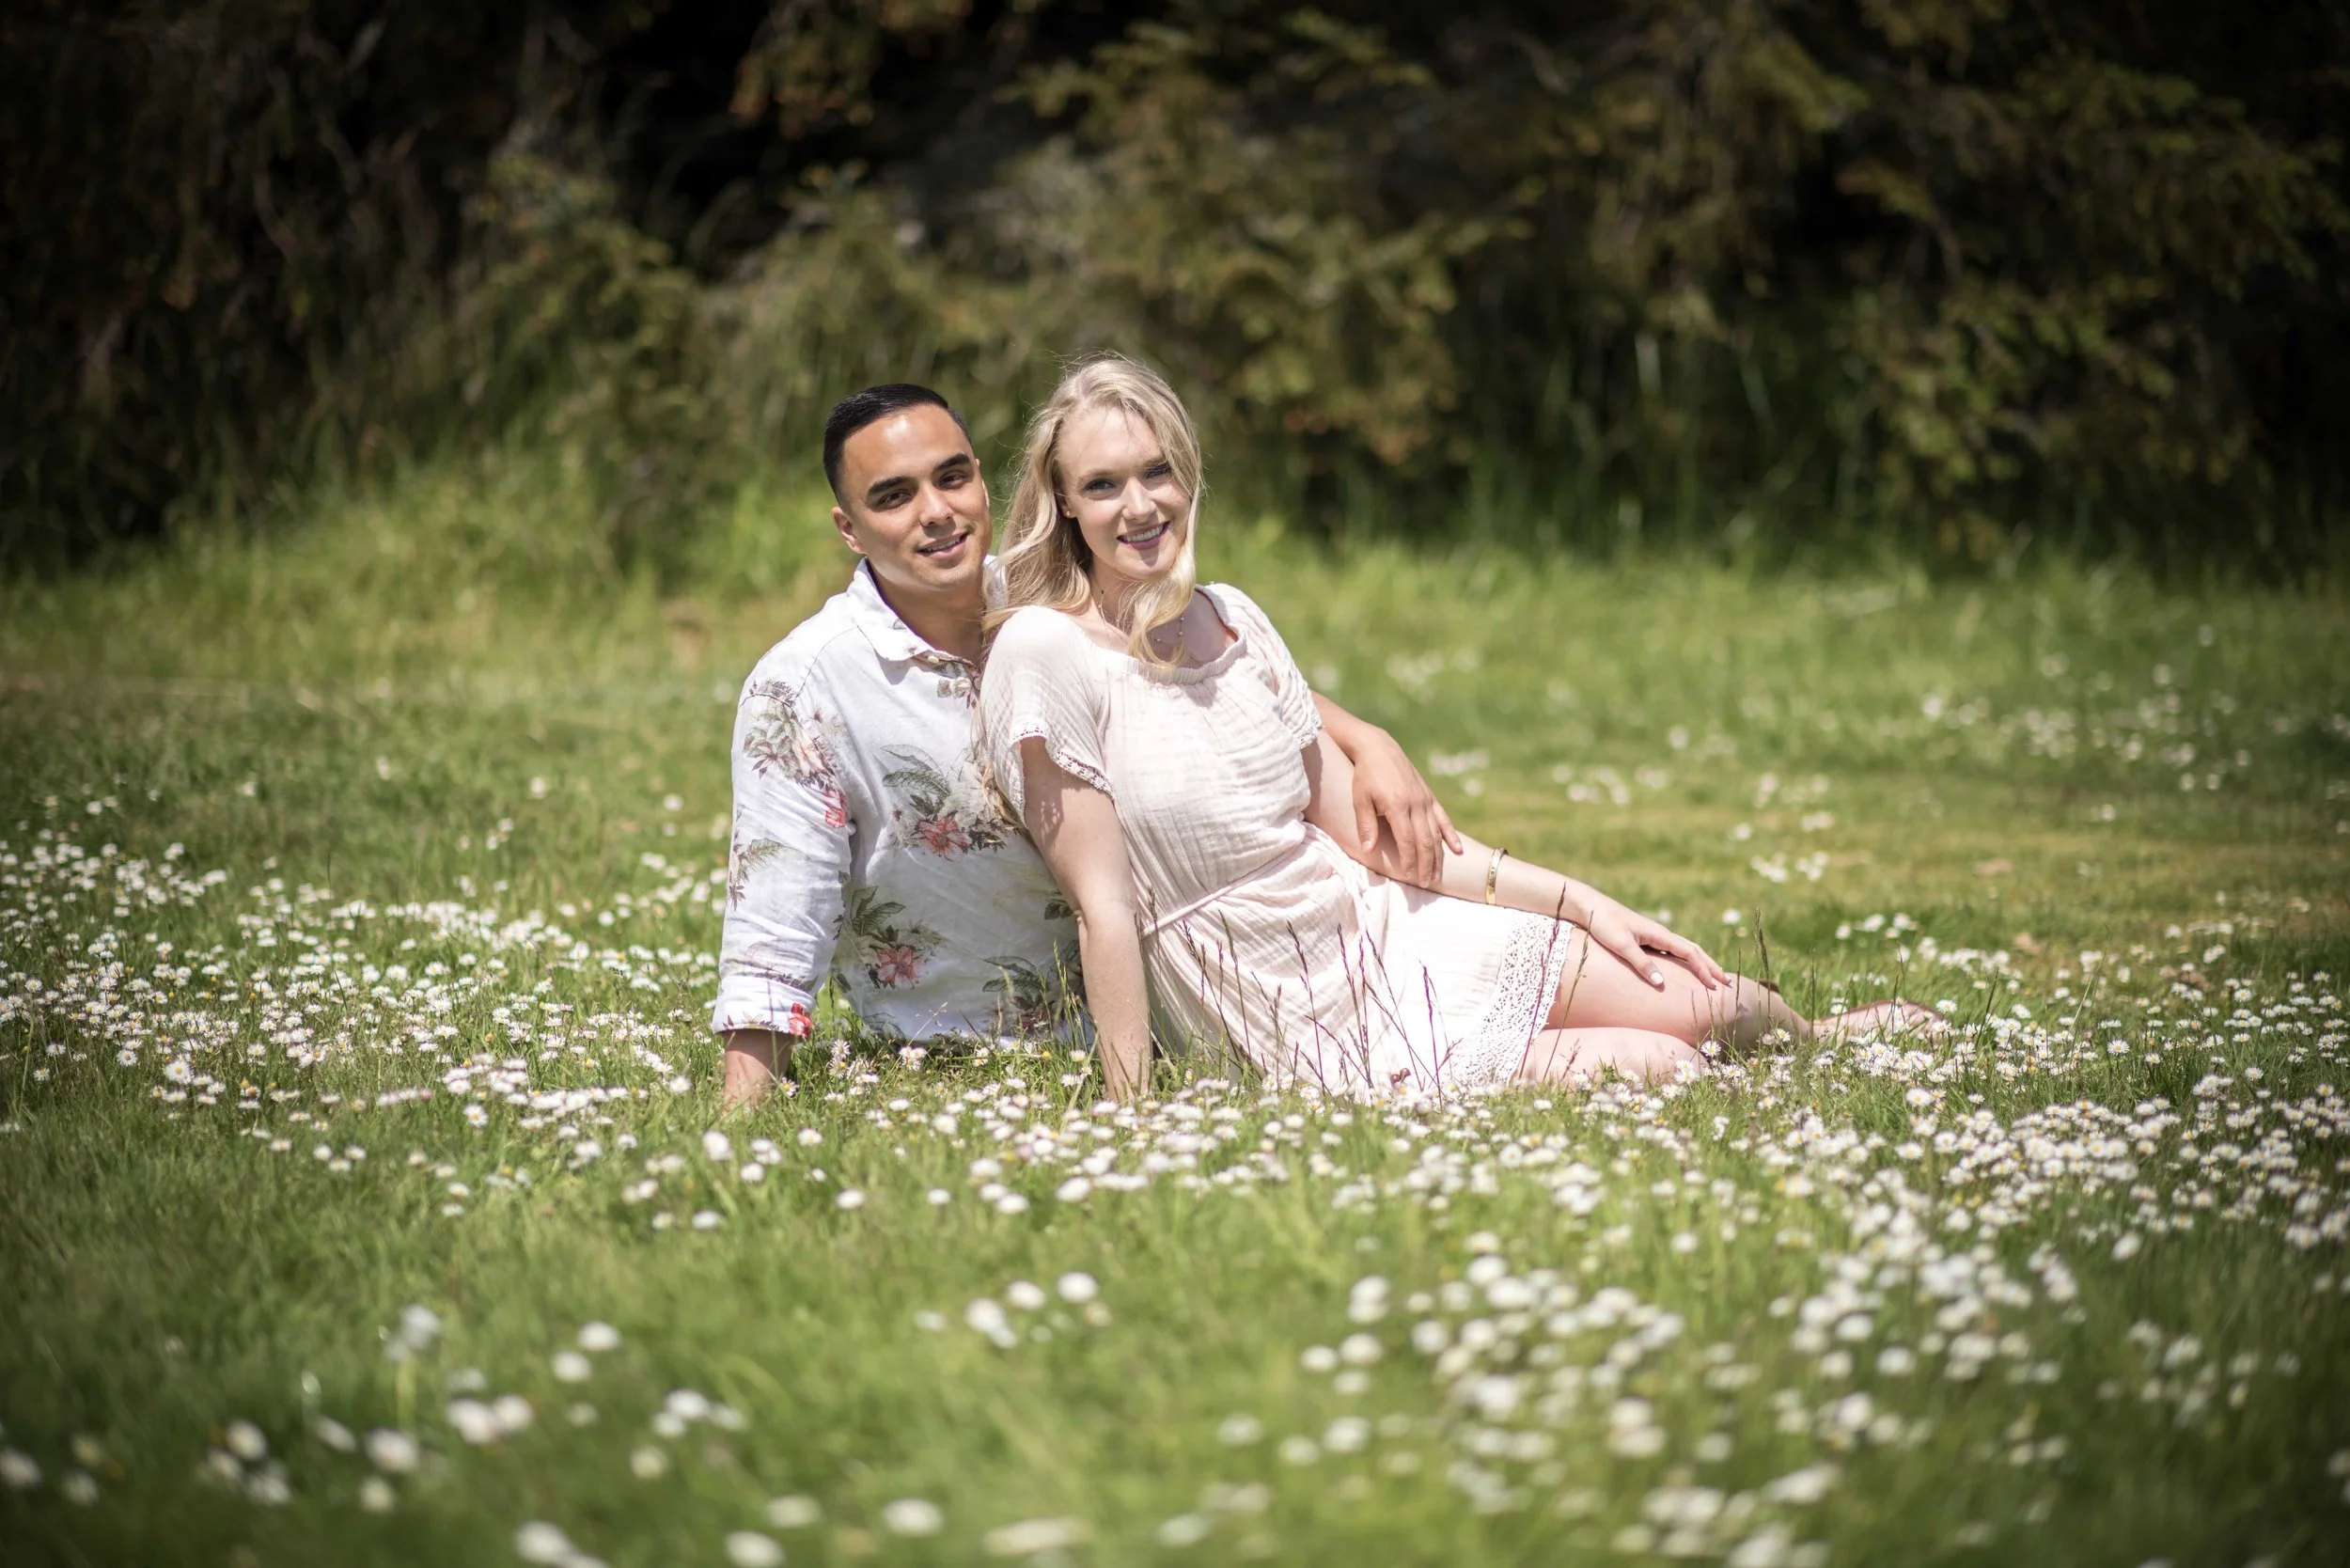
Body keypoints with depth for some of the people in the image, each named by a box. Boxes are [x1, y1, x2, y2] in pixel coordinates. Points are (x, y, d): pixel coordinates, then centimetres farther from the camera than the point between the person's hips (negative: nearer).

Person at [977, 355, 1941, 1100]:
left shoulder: (1230, 620, 4)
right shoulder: (1045, 653, -15)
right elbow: (1104, 905, -16)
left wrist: (1581, 902, 7)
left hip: (1395, 934, 6)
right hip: (1314, 1033, -6)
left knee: (1710, 1007, -3)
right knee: (1665, 1069, -12)